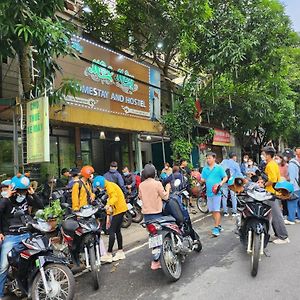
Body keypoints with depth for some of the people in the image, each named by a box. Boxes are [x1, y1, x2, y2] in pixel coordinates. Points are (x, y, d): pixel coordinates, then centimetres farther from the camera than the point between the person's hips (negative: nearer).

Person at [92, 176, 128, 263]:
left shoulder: (110, 185, -10)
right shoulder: (109, 187, 19)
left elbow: (115, 197, -26)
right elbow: (111, 199, 21)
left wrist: (109, 205, -44)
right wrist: (108, 216, 18)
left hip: (119, 209, -10)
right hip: (120, 209, 10)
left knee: (112, 231, -7)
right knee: (117, 231, 14)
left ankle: (109, 254, -3)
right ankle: (120, 252, 22)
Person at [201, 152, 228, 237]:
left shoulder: (219, 168, -3)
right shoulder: (205, 169, 10)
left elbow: (225, 177, -1)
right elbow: (203, 179, 10)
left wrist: (221, 183, -18)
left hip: (216, 192, -5)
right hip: (209, 192, 6)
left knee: (216, 210, -7)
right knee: (213, 211, 13)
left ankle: (216, 228, -3)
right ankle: (219, 225, 27)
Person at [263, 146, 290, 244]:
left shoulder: (270, 165, -17)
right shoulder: (274, 163, 14)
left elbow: (273, 180, -25)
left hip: (271, 192, -10)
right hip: (276, 191, 10)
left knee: (276, 215, -4)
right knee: (275, 214, 16)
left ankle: (283, 237, 3)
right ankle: (279, 234, 25)